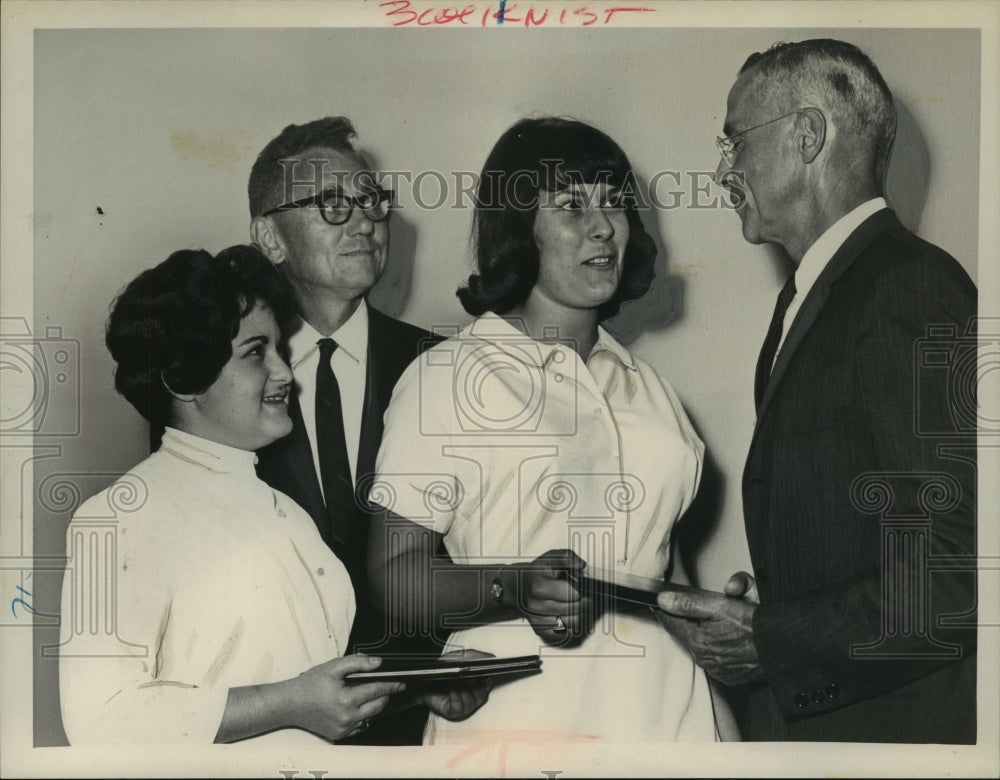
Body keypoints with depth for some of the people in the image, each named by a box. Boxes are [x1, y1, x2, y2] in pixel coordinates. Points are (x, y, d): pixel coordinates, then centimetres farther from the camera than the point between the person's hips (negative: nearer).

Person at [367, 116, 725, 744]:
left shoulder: (645, 386, 14)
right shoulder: (447, 376, -5)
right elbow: (393, 573, -10)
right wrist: (515, 589, -25)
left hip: (663, 704, 5)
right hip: (515, 713, -5)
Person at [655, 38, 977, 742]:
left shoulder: (912, 289, -17)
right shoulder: (810, 298, 12)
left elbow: (956, 572, -23)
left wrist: (770, 641, -17)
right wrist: (754, 608, 0)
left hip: (885, 723, -8)